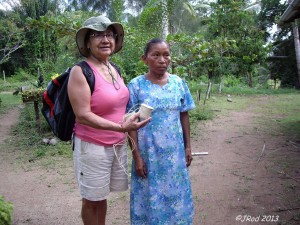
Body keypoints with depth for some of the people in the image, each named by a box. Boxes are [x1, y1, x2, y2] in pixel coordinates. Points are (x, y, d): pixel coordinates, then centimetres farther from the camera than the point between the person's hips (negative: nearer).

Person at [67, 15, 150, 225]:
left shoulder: (113, 68, 5)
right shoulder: (80, 72, -16)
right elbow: (83, 115, -21)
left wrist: (131, 119, 10)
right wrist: (120, 127, -28)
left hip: (118, 145, 6)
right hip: (92, 147, -6)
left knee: (102, 196, 21)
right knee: (92, 199, 12)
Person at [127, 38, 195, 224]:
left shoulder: (179, 83, 0)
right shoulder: (136, 85, -9)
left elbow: (184, 116, 6)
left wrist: (188, 146, 7)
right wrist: (136, 156, -10)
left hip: (174, 151, 3)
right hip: (149, 153, -2)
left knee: (175, 192, 16)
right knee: (151, 193, 12)